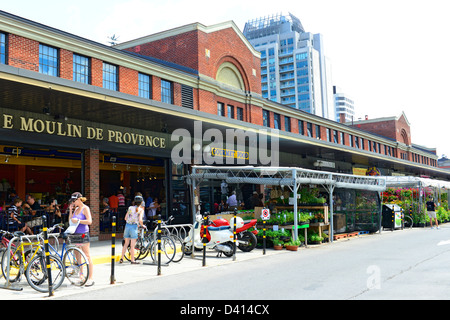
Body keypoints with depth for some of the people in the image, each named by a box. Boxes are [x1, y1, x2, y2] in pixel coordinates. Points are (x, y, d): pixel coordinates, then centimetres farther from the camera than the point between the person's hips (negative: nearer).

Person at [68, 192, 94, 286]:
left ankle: (90, 278, -4)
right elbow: (70, 221, 14)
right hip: (76, 234, 8)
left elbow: (89, 221, -16)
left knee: (87, 256, -6)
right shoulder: (76, 209, 15)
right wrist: (70, 210, 6)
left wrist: (78, 220, -20)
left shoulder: (85, 208, -6)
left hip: (83, 234, -8)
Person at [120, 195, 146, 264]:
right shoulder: (141, 210, -4)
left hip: (127, 225, 5)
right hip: (134, 227, -5)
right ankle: (132, 260, 5)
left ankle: (122, 258, 18)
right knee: (132, 245, 0)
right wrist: (142, 225, 4)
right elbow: (140, 220, -14)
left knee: (126, 243, 16)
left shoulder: (130, 208, 10)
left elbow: (125, 218, 8)